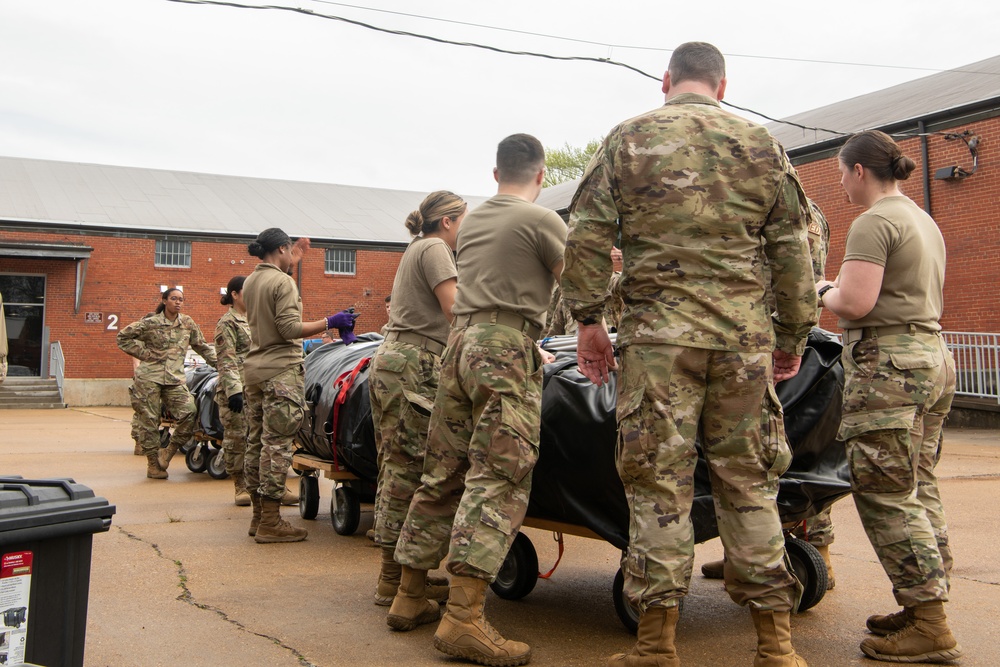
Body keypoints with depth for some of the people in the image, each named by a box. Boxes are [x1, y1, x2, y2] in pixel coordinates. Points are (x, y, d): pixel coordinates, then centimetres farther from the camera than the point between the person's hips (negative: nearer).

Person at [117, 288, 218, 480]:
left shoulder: (188, 323, 11)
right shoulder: (150, 323, 2)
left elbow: (202, 346, 20)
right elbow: (123, 337, 7)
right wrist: (144, 353, -1)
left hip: (176, 379, 2)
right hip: (149, 378, -2)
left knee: (189, 413, -16)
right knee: (149, 420, -1)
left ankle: (169, 451, 3)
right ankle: (153, 463, 12)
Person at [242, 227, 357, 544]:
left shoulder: (249, 282, 14)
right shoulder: (283, 282, -11)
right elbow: (290, 329, -18)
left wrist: (298, 252, 42)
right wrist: (330, 322, -12)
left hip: (253, 369, 9)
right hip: (281, 371, -9)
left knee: (256, 442, 11)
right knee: (277, 444, -7)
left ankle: (258, 516, 18)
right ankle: (270, 524, -5)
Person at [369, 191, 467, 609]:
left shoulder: (417, 249, 26)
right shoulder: (434, 249, -3)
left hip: (391, 361, 10)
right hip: (414, 367, -10)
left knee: (397, 468, 8)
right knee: (409, 468, -9)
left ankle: (397, 576, 13)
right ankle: (395, 581, -6)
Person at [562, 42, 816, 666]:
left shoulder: (628, 139, 6)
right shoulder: (763, 145, 11)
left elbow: (587, 236, -1)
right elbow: (793, 251, 10)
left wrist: (589, 318, 5)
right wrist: (796, 334, 17)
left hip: (657, 334, -2)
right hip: (744, 336, 2)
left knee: (659, 484, 2)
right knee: (749, 483, 9)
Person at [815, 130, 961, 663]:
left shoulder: (873, 223, -12)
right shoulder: (924, 221, 19)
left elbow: (855, 304, -21)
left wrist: (823, 292, 0)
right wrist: (840, 293, 20)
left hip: (888, 364, -10)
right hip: (933, 355, 10)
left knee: (886, 494, -6)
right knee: (919, 489, 13)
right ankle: (926, 606, 19)